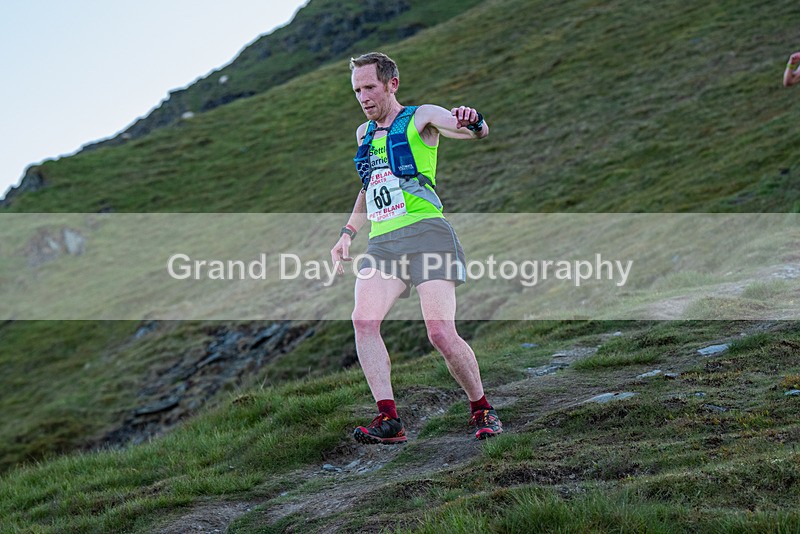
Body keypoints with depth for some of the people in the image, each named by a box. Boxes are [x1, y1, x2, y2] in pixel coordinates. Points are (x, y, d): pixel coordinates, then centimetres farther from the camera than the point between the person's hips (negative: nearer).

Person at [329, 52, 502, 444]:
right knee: (363, 320, -19)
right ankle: (388, 419, -21)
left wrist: (473, 122, -34)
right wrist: (348, 231, 26)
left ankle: (482, 409, 7)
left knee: (441, 333, -15)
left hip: (425, 233, -5)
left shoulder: (421, 118, 5)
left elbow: (476, 131, -11)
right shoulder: (364, 133, 23)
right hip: (381, 243, 6)